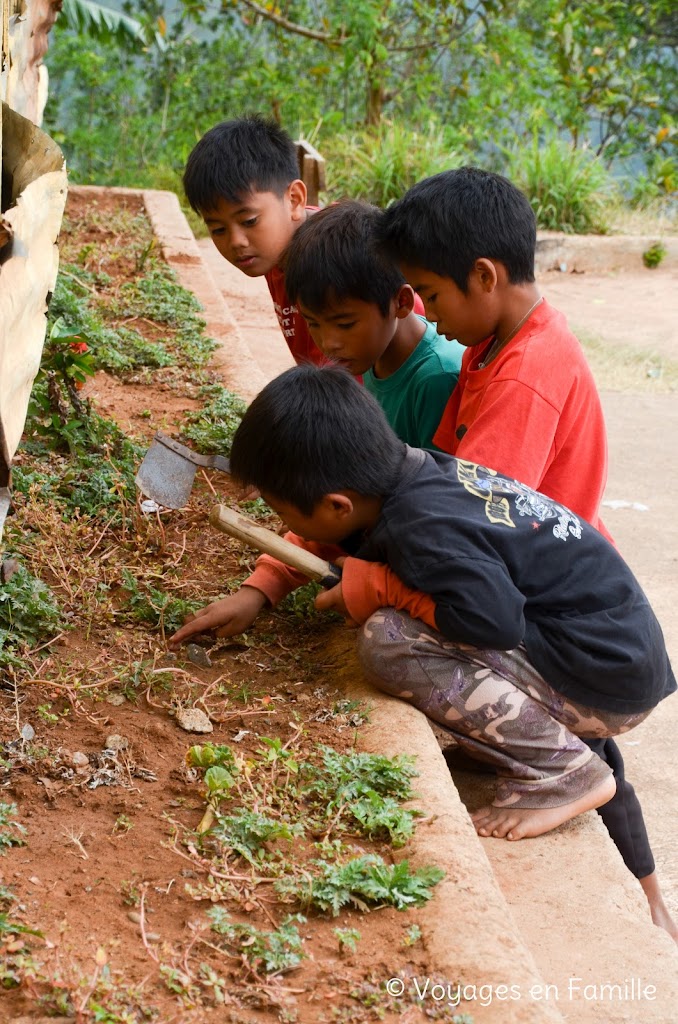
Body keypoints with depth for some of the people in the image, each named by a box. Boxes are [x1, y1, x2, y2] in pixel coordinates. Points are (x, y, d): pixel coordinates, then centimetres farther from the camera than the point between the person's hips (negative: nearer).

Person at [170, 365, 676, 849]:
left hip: (613, 683, -9)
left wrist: (372, 587, -21)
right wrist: (259, 590, 9)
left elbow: (496, 621, -34)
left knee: (390, 642, -22)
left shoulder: (424, 531, -25)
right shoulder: (410, 471, 1)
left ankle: (563, 773, -11)